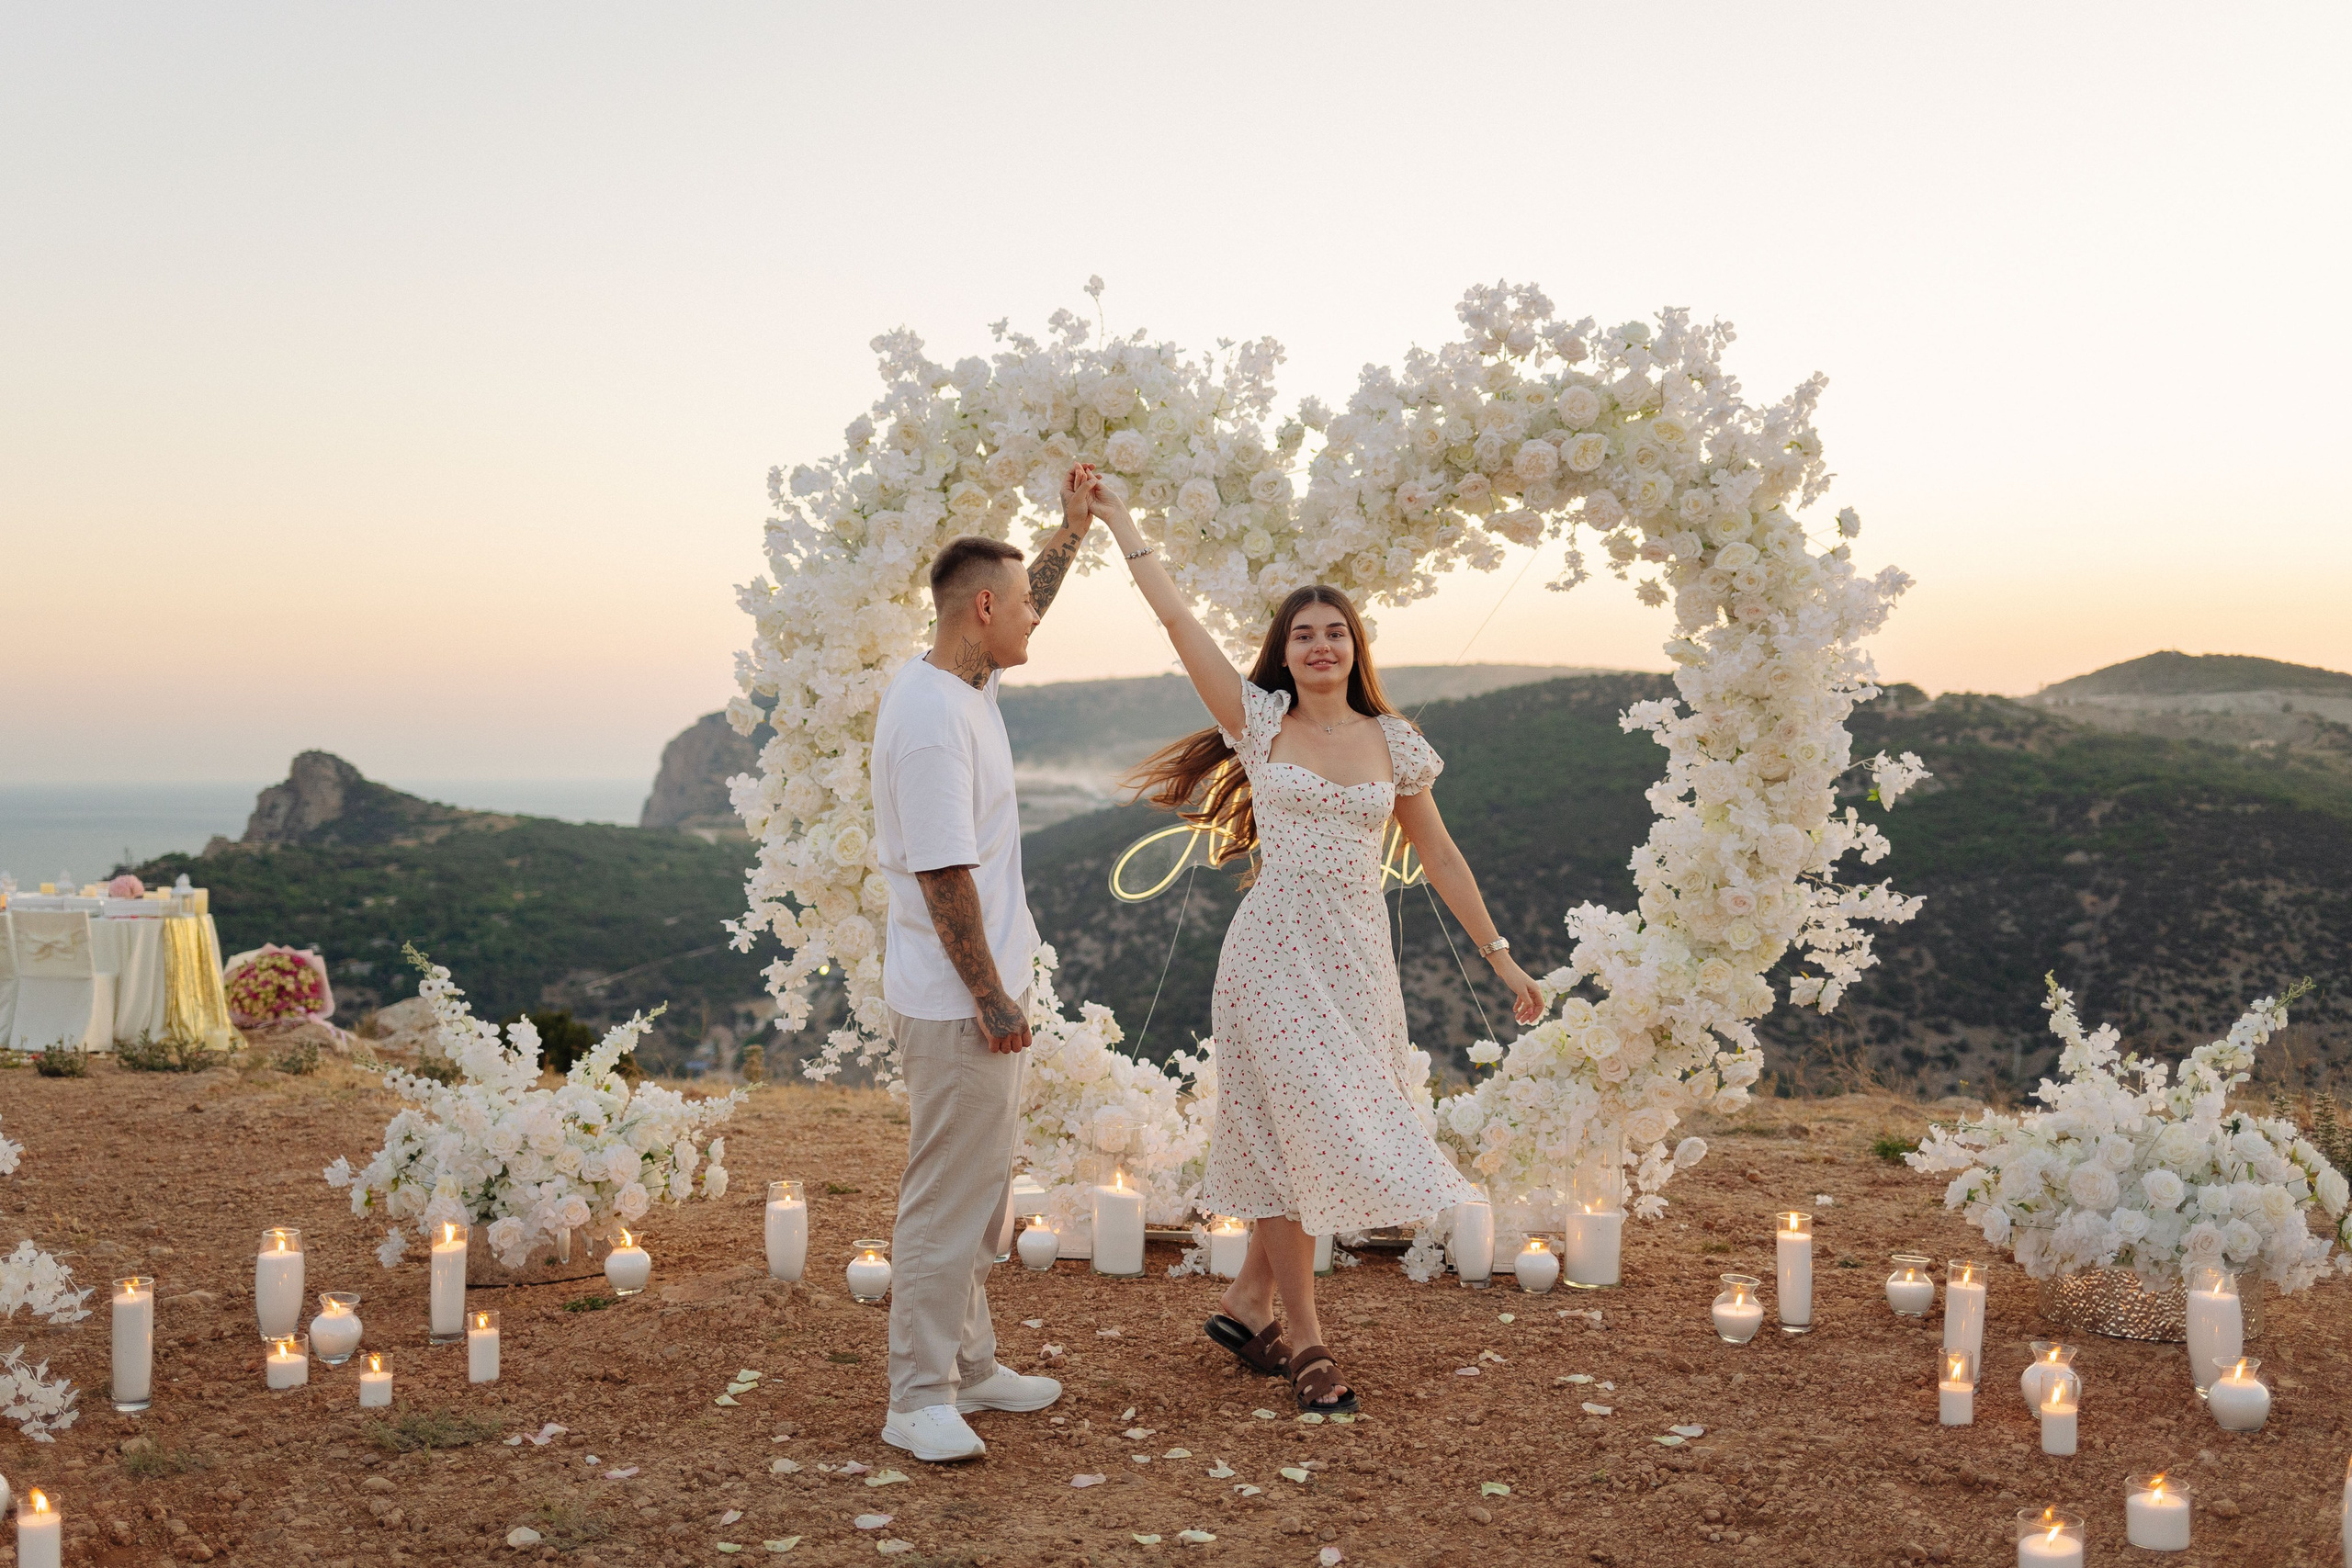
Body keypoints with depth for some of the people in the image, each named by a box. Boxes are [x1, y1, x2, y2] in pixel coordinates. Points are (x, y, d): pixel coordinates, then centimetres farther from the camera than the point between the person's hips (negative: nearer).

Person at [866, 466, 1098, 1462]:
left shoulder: (963, 685, 9)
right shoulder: (932, 718, -22)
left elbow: (1018, 616, 32)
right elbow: (943, 875, -24)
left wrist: (1071, 532, 32)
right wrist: (992, 999, -21)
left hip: (975, 998, 11)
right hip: (954, 1004, -11)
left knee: (977, 1190, 18)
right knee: (946, 1197, -3)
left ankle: (968, 1367, 29)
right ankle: (919, 1399, 7)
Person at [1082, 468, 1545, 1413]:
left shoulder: (1392, 742, 6)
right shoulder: (1262, 723, 0)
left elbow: (1439, 856, 11)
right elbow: (1179, 621, -4)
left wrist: (1501, 957, 10)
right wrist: (1120, 525, -3)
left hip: (1357, 961, 3)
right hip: (1276, 953, -3)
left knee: (1317, 1140, 8)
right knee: (1298, 1132, -2)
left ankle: (1246, 1302, 25)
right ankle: (1305, 1337, 9)